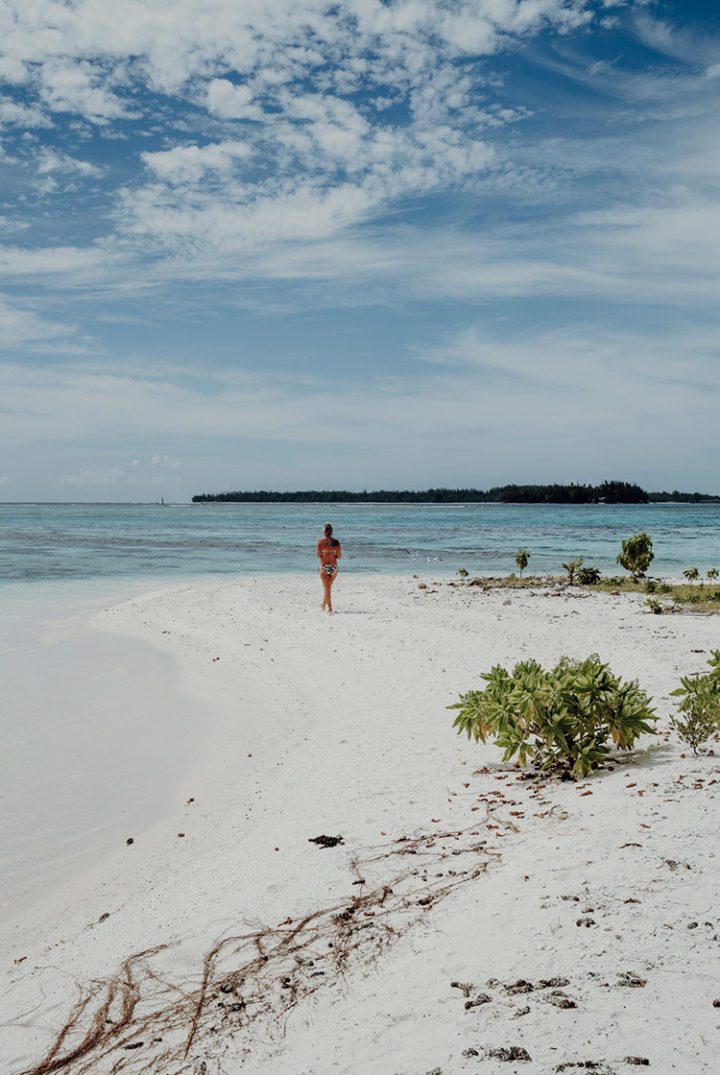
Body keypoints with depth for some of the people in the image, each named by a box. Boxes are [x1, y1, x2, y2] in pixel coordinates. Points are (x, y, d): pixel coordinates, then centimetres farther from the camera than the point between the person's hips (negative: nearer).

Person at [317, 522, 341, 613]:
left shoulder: (320, 541, -7)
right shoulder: (336, 542, -1)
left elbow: (318, 556, -6)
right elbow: (339, 556, 0)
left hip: (324, 567, -3)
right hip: (334, 567, 3)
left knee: (327, 588, 3)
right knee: (328, 588, 20)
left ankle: (330, 608, -6)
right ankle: (323, 605, 34)